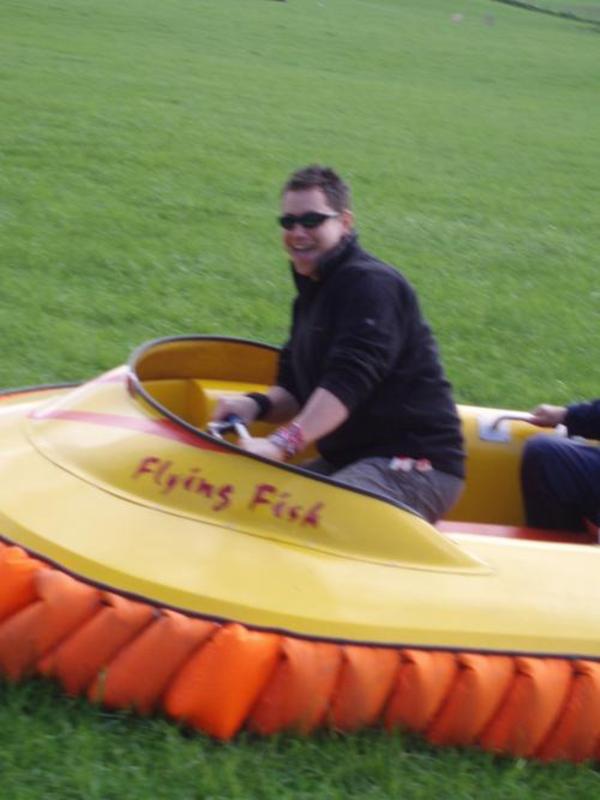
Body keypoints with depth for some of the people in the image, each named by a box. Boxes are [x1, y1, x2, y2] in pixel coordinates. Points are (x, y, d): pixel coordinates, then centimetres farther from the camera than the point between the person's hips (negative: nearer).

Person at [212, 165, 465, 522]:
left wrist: (281, 443, -36)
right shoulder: (313, 292, 19)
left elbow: (349, 380, -26)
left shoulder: (371, 284, -13)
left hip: (415, 465, -10)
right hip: (347, 460, 10)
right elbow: (296, 387, 19)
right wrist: (257, 404, -5)